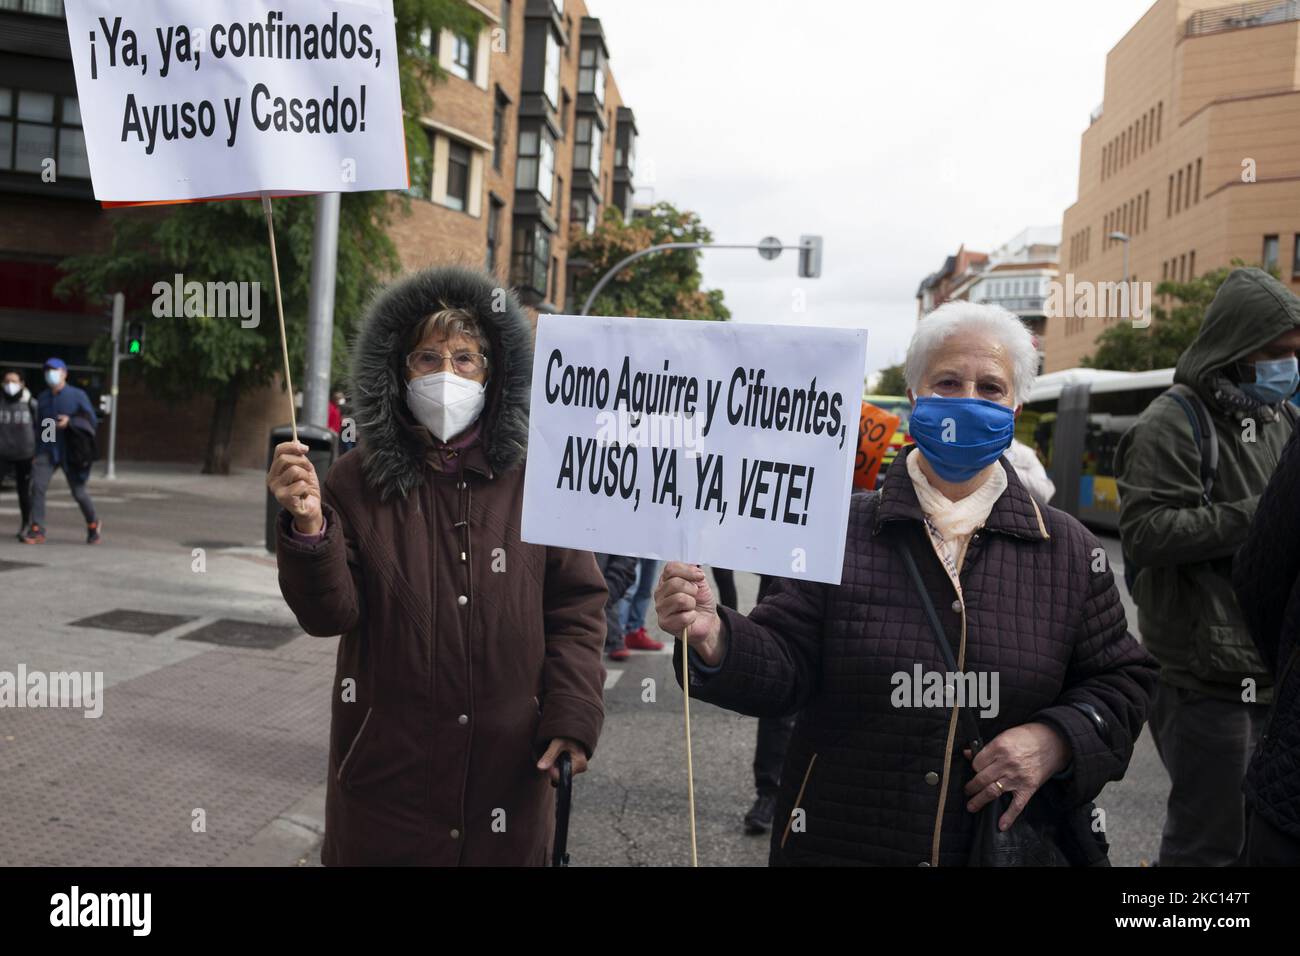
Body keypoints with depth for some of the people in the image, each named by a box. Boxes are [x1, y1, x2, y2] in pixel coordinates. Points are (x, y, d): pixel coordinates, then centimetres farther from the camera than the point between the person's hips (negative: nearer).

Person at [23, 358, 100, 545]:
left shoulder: (78, 395, -4)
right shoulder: (42, 398, 8)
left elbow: (92, 422, -6)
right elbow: (39, 428, 16)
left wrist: (70, 422, -22)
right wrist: (37, 454, 13)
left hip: (70, 452, -3)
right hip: (47, 451, 3)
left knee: (78, 492, 1)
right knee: (38, 485, -15)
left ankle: (93, 526, 24)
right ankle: (36, 531, -14)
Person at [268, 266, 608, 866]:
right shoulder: (360, 480, -3)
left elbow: (576, 605, 0)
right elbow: (330, 614, -7)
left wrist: (573, 716, -8)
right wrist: (309, 528, -24)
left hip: (510, 764, 0)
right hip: (386, 765, 0)